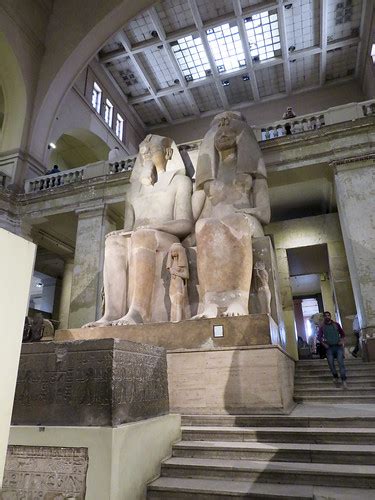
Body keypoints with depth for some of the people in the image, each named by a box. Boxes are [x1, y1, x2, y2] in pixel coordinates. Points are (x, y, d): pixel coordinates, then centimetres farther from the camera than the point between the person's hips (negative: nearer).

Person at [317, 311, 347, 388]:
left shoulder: (336, 324, 7)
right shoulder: (322, 327, 6)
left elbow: (342, 333, 14)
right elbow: (319, 337, 8)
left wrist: (342, 341, -1)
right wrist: (324, 344, -3)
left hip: (338, 346, -1)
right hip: (329, 347, 1)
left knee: (340, 361, -13)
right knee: (330, 363, -6)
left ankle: (344, 381, -13)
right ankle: (335, 377, 16)